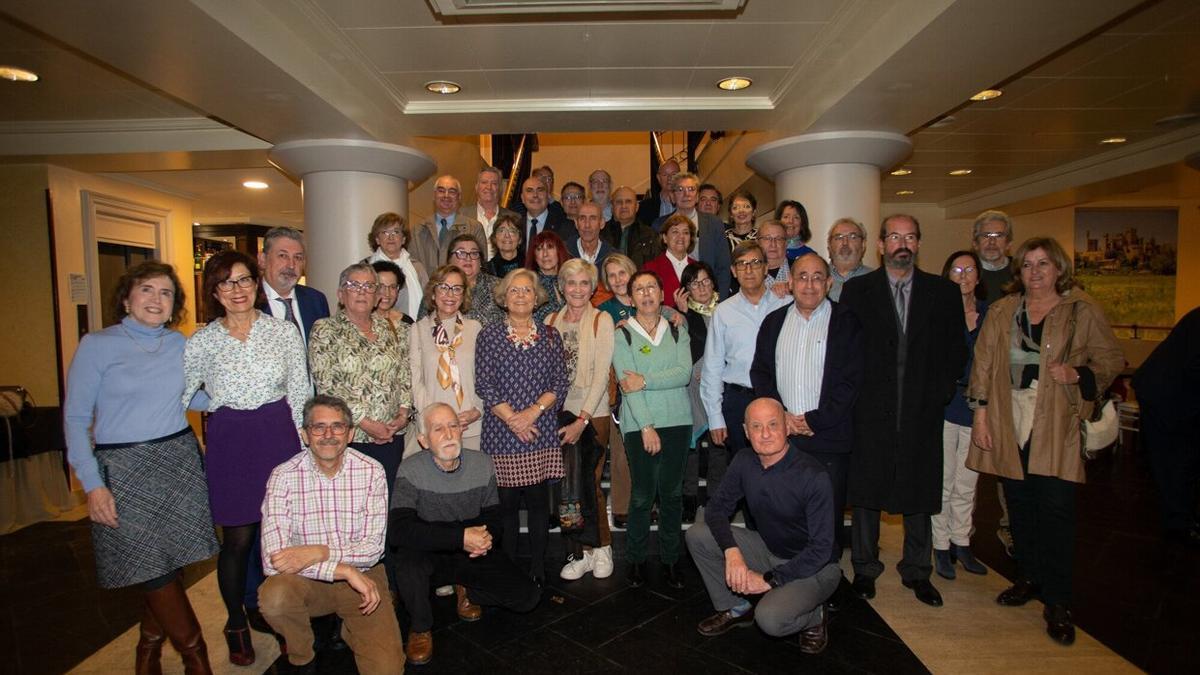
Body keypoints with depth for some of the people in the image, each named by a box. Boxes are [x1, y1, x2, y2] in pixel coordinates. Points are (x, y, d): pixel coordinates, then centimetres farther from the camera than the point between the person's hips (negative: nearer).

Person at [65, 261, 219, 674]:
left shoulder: (179, 344, 6)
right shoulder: (96, 345, -4)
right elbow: (76, 418, -5)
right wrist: (92, 484, -11)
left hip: (179, 461, 4)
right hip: (124, 469, -3)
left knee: (170, 561, 9)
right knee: (152, 567, -1)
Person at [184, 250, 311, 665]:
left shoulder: (284, 331, 1)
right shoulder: (201, 342, 2)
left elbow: (300, 394, 3)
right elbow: (177, 398, 7)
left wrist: (306, 445, 1)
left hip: (279, 436, 0)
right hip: (229, 443, 0)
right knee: (237, 538, 7)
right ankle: (236, 625, 29)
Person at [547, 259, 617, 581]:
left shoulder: (602, 320, -3)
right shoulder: (550, 321, 8)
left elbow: (601, 374, -9)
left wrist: (582, 420, -14)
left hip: (592, 413, -3)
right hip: (557, 412, 3)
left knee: (588, 483, 0)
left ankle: (600, 547, 21)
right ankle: (579, 552, 19)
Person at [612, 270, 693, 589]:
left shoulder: (677, 332, 10)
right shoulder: (622, 335, 0)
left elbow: (684, 373, -5)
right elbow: (628, 385, -9)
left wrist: (645, 381, -15)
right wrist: (647, 426, -16)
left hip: (677, 420, 3)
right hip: (639, 423, -2)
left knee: (672, 492, 8)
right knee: (642, 495, 1)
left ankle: (670, 559, 22)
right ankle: (637, 559, 19)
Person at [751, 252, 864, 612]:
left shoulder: (846, 322, 0)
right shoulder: (774, 321, 11)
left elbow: (852, 380, -6)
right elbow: (760, 372, 10)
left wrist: (815, 420, -11)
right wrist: (781, 416, -4)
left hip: (829, 437, -3)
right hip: (782, 435, 3)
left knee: (828, 514, 3)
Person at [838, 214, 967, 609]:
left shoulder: (943, 292, 7)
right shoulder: (856, 291, 2)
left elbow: (956, 351, 7)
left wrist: (939, 392, -3)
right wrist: (855, 396, -7)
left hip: (921, 413, 2)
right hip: (870, 413, -1)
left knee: (919, 495, 11)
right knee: (866, 493, 7)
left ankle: (916, 572, 29)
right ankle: (865, 568, 24)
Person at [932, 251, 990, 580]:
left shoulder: (989, 314, 8)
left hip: (976, 406, 3)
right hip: (944, 404, -3)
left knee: (967, 484, 12)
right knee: (943, 481, 5)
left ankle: (961, 543, 27)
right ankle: (941, 546, 18)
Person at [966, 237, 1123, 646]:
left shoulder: (1083, 310, 2)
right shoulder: (1001, 311, 9)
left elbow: (1112, 360, 6)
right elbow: (983, 363, 7)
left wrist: (1077, 374, -14)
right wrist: (981, 413, 0)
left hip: (1057, 424, -2)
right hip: (1010, 423, 3)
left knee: (1056, 509, -4)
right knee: (1020, 504, 10)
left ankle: (1057, 603, 7)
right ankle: (1028, 578, 27)